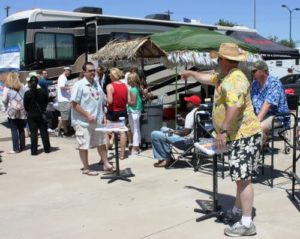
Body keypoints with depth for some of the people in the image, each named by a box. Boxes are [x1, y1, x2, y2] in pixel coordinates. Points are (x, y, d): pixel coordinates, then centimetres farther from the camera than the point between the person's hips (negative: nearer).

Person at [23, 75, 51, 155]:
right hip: (41, 115, 2)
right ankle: (47, 149, 15)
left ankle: (34, 150, 4)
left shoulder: (27, 94, -11)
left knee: (33, 133, 3)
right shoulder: (43, 92, -6)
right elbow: (46, 102, 3)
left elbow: (25, 106, -5)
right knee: (44, 132, 10)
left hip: (31, 116, -2)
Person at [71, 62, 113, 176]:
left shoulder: (97, 84, 10)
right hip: (83, 121, -7)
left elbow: (102, 101, 19)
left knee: (101, 143, 14)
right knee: (84, 145, 2)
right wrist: (87, 115, -22)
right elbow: (74, 104, -17)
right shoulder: (79, 85, -12)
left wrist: (103, 114, 8)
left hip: (97, 120, 7)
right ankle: (86, 169, 13)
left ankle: (106, 164, 25)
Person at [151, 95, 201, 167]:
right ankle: (166, 155, 19)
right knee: (163, 129, 26)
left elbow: (186, 131, -25)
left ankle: (164, 159, -5)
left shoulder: (191, 114, -21)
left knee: (154, 134, -13)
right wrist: (184, 121, 12)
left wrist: (175, 132, -10)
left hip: (186, 139, -11)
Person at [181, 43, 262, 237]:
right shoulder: (225, 77, 17)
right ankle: (238, 211, 30)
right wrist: (191, 73, 51)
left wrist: (223, 131, -34)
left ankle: (247, 223, -5)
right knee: (241, 177, 18)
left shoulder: (235, 79, -17)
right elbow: (208, 78, 38)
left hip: (245, 136, -11)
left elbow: (234, 107, -31)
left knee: (243, 178, -9)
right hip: (238, 136, 11)